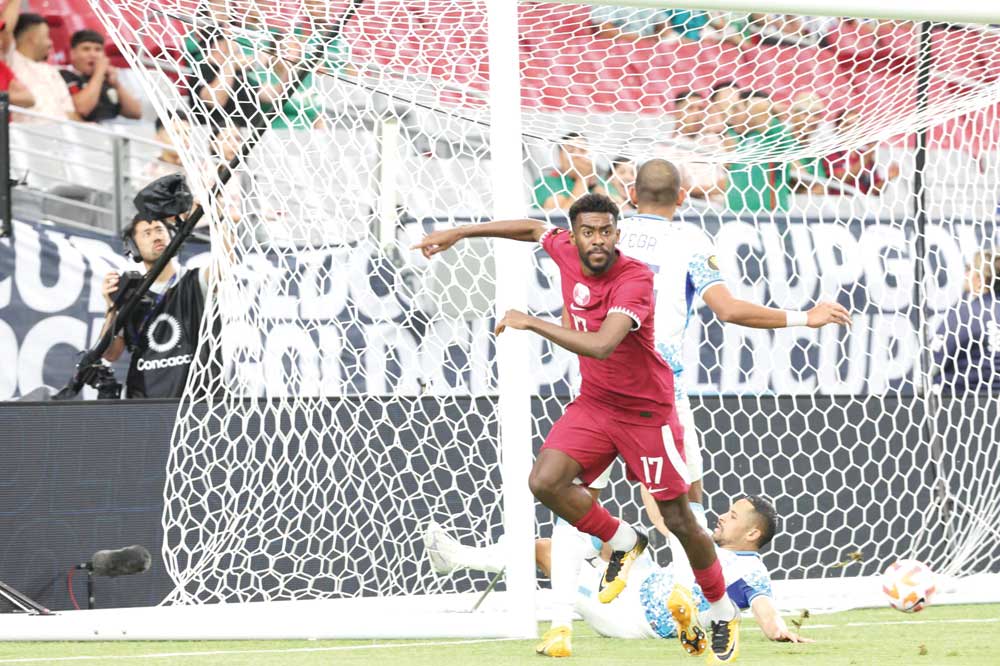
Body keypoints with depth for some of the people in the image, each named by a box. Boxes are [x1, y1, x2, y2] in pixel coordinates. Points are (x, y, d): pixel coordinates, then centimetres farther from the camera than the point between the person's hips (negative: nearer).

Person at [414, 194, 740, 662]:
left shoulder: (635, 279, -27)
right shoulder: (567, 252, -7)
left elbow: (601, 345, -40)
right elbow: (535, 229, 16)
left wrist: (531, 323, -35)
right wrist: (460, 233, 15)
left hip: (646, 411, -6)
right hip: (593, 403, 6)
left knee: (680, 521, 1)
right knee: (545, 482, -17)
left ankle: (722, 614, 23)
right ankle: (623, 543, 9)